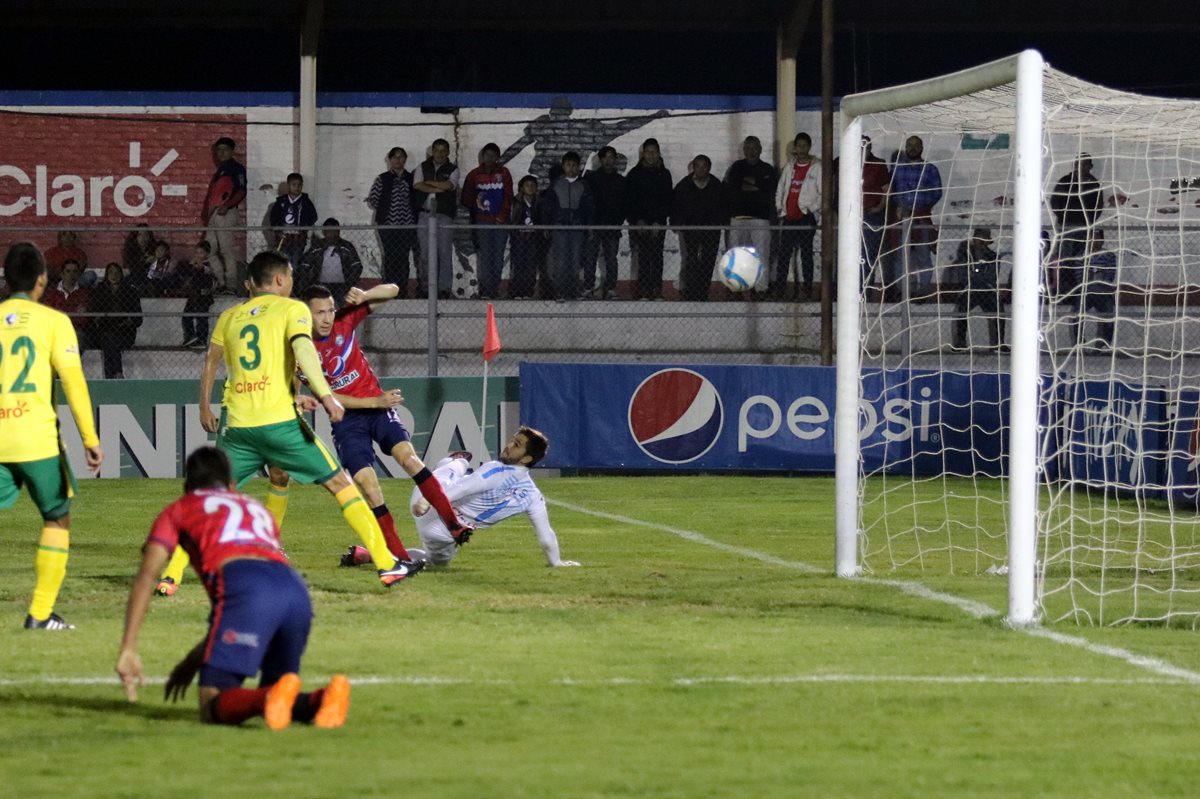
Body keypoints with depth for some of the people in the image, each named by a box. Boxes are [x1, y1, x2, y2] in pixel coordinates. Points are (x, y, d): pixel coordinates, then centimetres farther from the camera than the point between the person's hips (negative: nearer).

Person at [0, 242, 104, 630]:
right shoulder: (53, 321, -1)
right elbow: (73, 383, -7)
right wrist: (90, 439, -5)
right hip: (38, 439, -2)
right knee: (57, 520, 15)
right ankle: (41, 612, 8)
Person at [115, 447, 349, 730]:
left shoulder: (178, 510, 27)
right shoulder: (258, 509, 40)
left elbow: (146, 575, 14)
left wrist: (128, 650, 9)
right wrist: (196, 658, 47)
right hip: (297, 589, 5)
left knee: (213, 709, -4)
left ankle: (273, 698, -36)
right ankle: (320, 700, -15)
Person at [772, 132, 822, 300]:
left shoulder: (817, 167, -3)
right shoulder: (790, 167, 15)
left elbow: (824, 193, -7)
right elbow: (780, 189, 22)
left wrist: (812, 208, -13)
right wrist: (779, 207, 10)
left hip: (806, 217, -5)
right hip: (789, 218, 5)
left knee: (806, 254, -2)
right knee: (783, 254, 2)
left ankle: (807, 290, 1)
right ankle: (779, 289, 4)